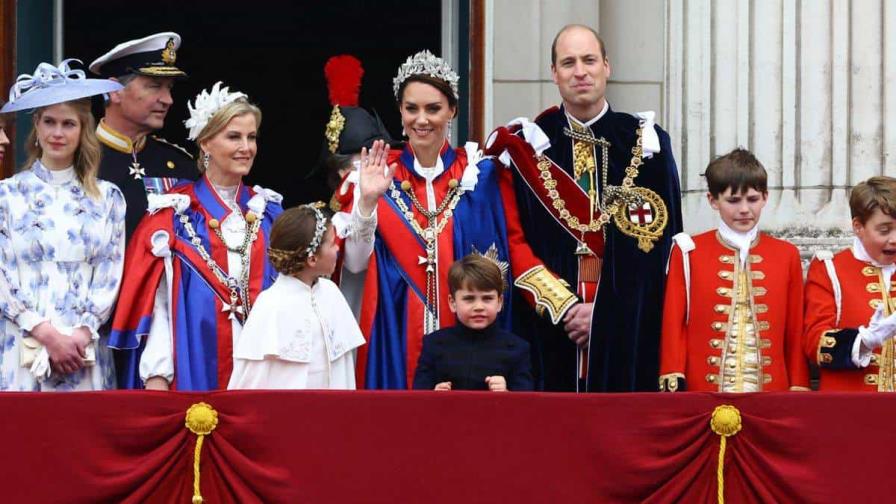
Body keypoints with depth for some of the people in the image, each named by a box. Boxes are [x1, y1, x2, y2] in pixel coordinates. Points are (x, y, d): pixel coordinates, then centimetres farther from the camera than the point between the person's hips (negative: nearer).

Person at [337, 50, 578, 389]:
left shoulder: (483, 173, 3)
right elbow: (355, 262, -1)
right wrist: (367, 200, -15)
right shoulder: (381, 174, 5)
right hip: (397, 337, 0)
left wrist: (565, 304, -12)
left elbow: (515, 247, 0)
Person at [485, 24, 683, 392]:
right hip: (550, 329, 0)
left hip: (627, 328, 0)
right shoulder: (529, 145, 6)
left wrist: (604, 310, -9)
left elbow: (661, 242, -1)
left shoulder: (646, 144, 4)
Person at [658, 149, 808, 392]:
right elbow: (673, 325, 4)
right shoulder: (689, 253, 5)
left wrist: (798, 390, 4)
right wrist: (673, 388, -3)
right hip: (705, 389, -1)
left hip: (770, 391, 1)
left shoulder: (786, 255, 10)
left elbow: (796, 332, 9)